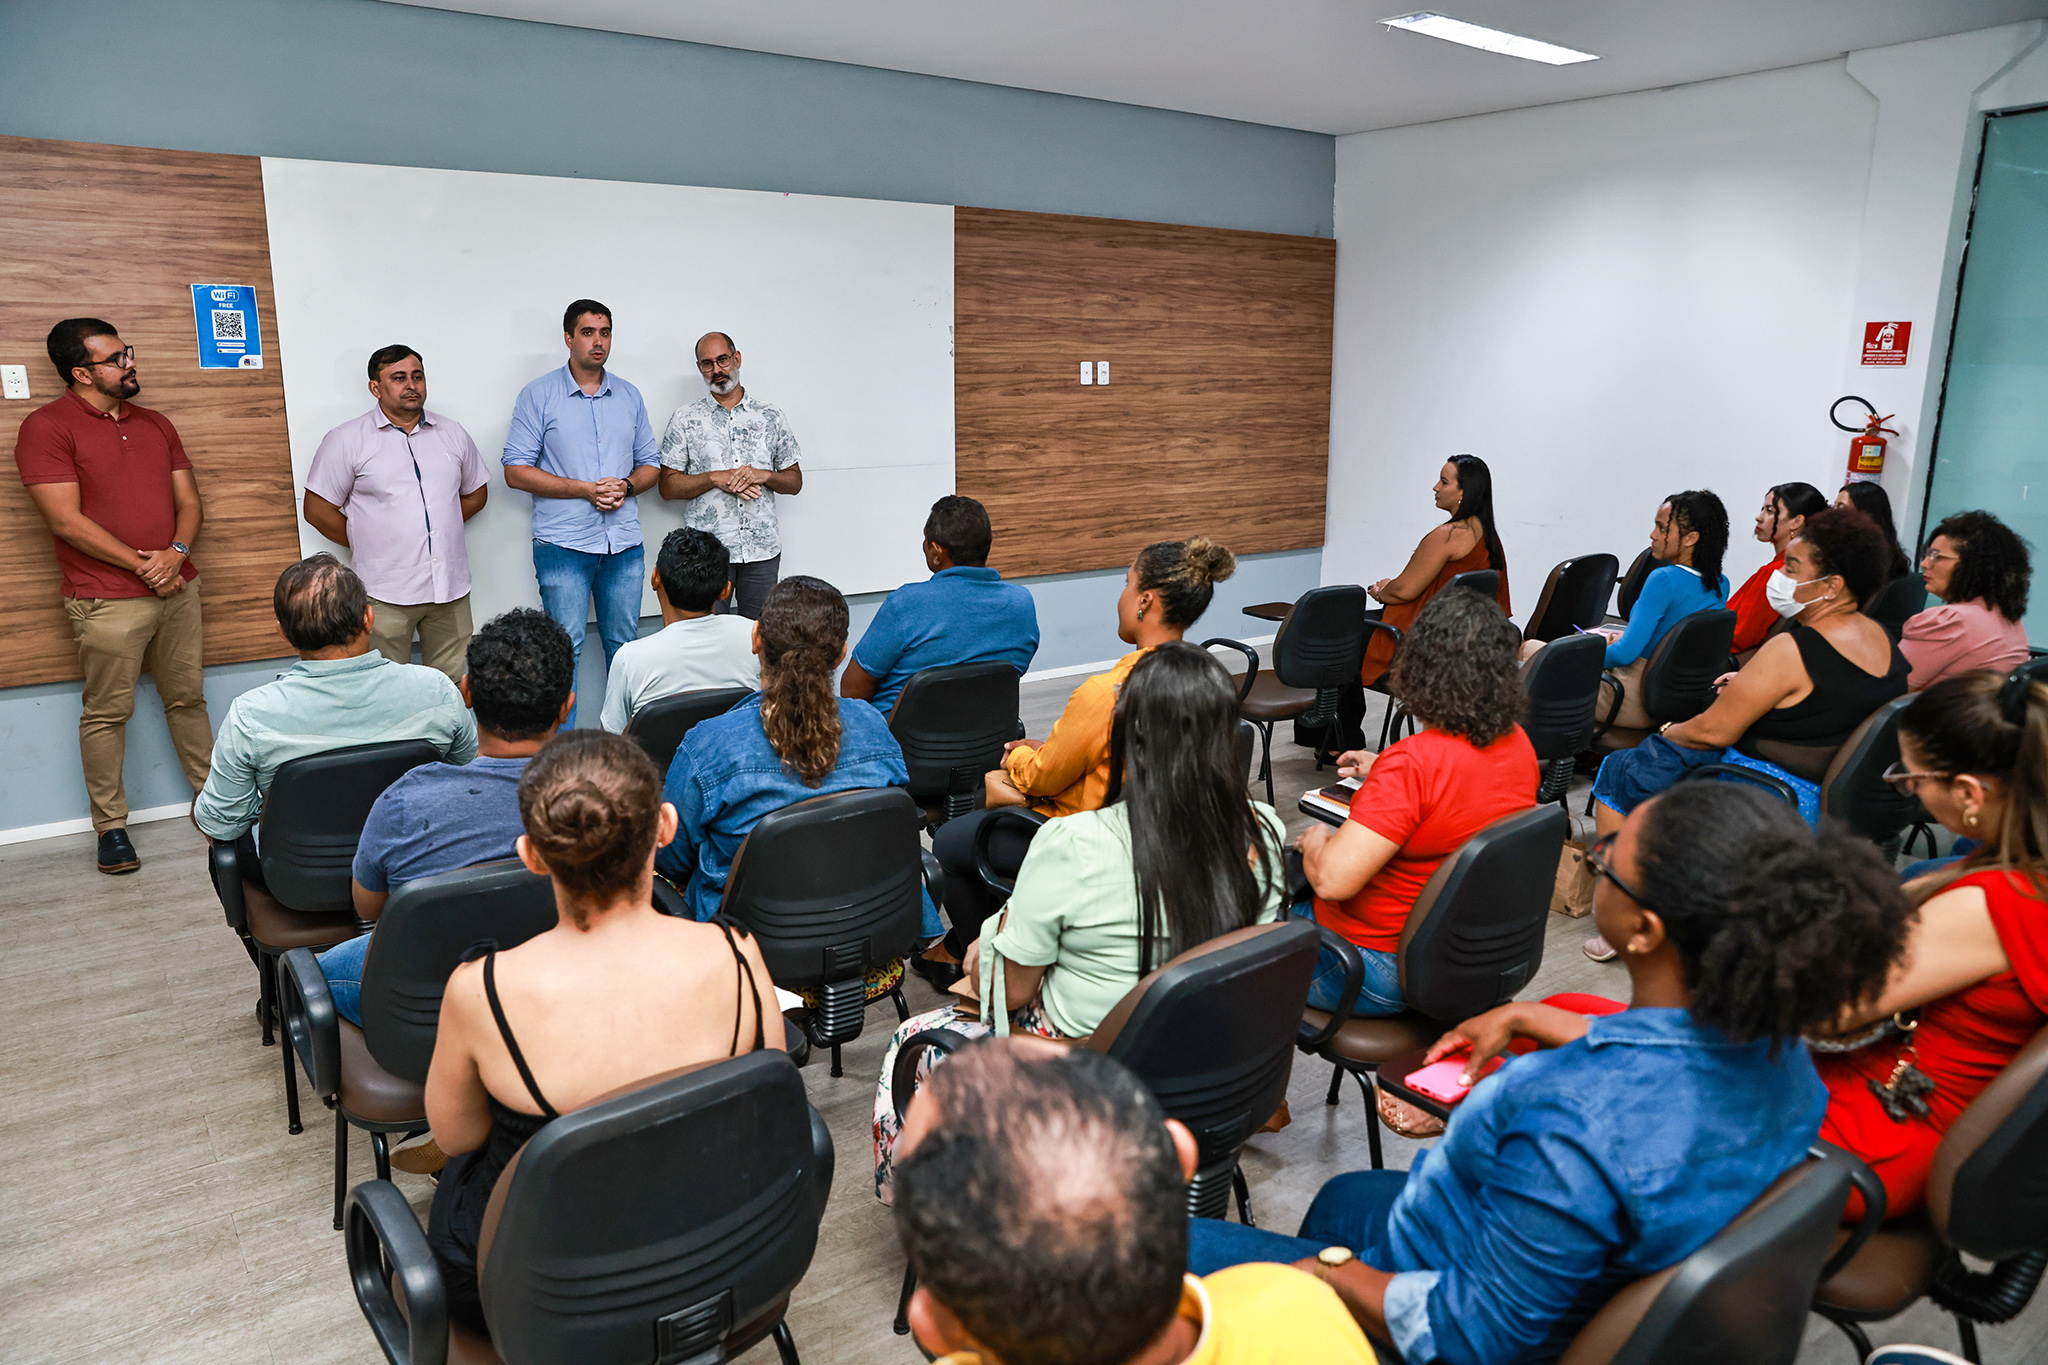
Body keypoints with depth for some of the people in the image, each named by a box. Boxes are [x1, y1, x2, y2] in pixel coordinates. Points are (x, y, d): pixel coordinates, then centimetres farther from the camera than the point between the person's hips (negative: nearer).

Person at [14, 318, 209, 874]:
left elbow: (188, 500, 12)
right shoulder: (47, 426, -6)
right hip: (108, 598, -5)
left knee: (188, 698, 12)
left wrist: (177, 553, -8)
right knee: (107, 713, 2)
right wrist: (142, 564, -13)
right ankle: (110, 827, 12)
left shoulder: (155, 424, 14)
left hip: (177, 586, 5)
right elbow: (66, 520, -12)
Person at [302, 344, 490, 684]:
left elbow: (476, 492, 21)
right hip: (385, 593, -3)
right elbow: (318, 510, 0)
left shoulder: (453, 434, 12)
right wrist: (367, 542, 1)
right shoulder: (347, 440, -1)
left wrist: (439, 528, 11)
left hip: (450, 587, 4)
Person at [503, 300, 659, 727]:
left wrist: (627, 486, -7)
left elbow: (650, 464, 16)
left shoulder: (629, 395, 13)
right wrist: (586, 489, -14)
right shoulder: (538, 395, 0)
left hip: (624, 543, 4)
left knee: (625, 647, 9)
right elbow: (516, 471, -5)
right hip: (563, 544, -4)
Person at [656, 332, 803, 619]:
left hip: (763, 549, 1)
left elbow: (795, 482, 11)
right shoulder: (685, 420, 6)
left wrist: (764, 475, -10)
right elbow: (668, 486, 2)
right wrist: (716, 478, -13)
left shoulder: (771, 417, 9)